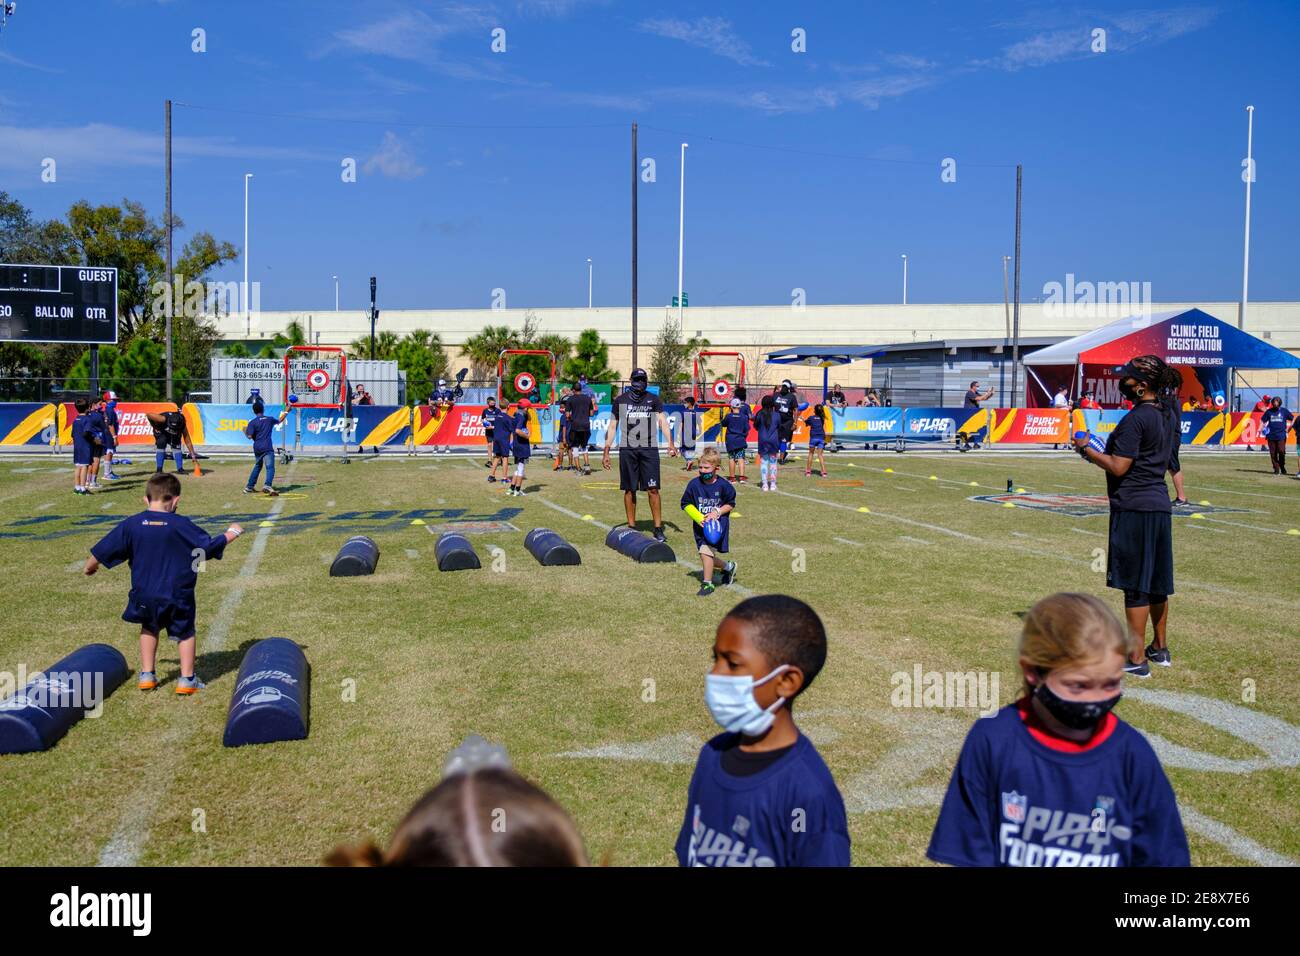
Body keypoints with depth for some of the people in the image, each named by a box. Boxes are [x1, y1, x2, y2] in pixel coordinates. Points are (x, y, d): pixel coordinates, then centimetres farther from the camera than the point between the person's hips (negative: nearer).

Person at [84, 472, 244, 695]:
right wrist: (231, 533, 14)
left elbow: (103, 550, 7)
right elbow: (210, 546, -4)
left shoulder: (131, 524, -2)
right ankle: (187, 679, 10)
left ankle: (147, 674, 25)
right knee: (185, 633, 14)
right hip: (177, 595, -3)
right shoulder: (182, 525, -10)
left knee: (149, 629, 26)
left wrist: (90, 567, 27)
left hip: (144, 595, 3)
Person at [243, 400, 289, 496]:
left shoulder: (253, 422, 0)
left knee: (257, 466, 22)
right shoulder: (270, 419, 7)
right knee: (270, 467, -12)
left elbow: (250, 436, -10)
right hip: (267, 448, -3)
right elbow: (279, 421, 27)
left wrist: (246, 431, 12)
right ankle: (267, 485, -36)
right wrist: (286, 412, 42)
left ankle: (249, 487, 28)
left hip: (257, 448, 3)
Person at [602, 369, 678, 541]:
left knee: (653, 489, -5)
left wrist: (670, 443, -17)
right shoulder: (620, 400, 8)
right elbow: (612, 427, 12)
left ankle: (658, 527, 0)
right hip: (627, 450, 1)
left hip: (649, 449, -1)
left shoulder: (654, 400, 7)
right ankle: (631, 526, 14)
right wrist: (606, 452, 7)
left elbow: (662, 422, -2)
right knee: (629, 490, 5)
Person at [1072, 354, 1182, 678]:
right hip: (1159, 504, 9)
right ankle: (1159, 648, 30)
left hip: (1134, 507, -9)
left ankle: (1136, 660, 1)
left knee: (1135, 585, -4)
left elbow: (1118, 467, -18)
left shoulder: (1136, 419, -17)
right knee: (1156, 581, 18)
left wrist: (1086, 449, -4)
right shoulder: (1168, 415, 11)